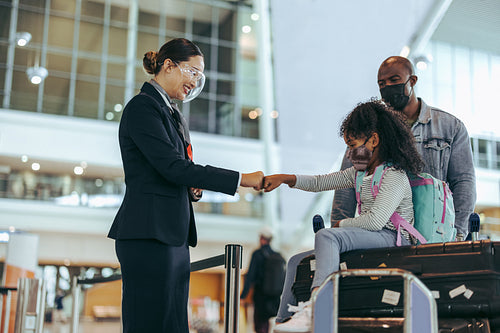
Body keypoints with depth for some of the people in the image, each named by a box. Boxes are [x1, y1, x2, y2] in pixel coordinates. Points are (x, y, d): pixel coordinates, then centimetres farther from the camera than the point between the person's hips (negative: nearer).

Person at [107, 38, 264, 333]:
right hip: (148, 234, -9)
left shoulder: (172, 113, 23)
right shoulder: (143, 106, -6)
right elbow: (171, 166, -17)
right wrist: (241, 179, -16)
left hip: (174, 236, 9)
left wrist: (192, 189, 4)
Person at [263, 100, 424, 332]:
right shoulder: (360, 173, 15)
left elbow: (375, 220, -23)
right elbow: (320, 182, 18)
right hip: (370, 241, 10)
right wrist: (286, 179, 4)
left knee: (326, 236, -32)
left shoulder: (395, 176, -12)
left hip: (392, 238, -10)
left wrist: (341, 224, -7)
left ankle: (312, 311, -44)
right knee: (298, 261, 5)